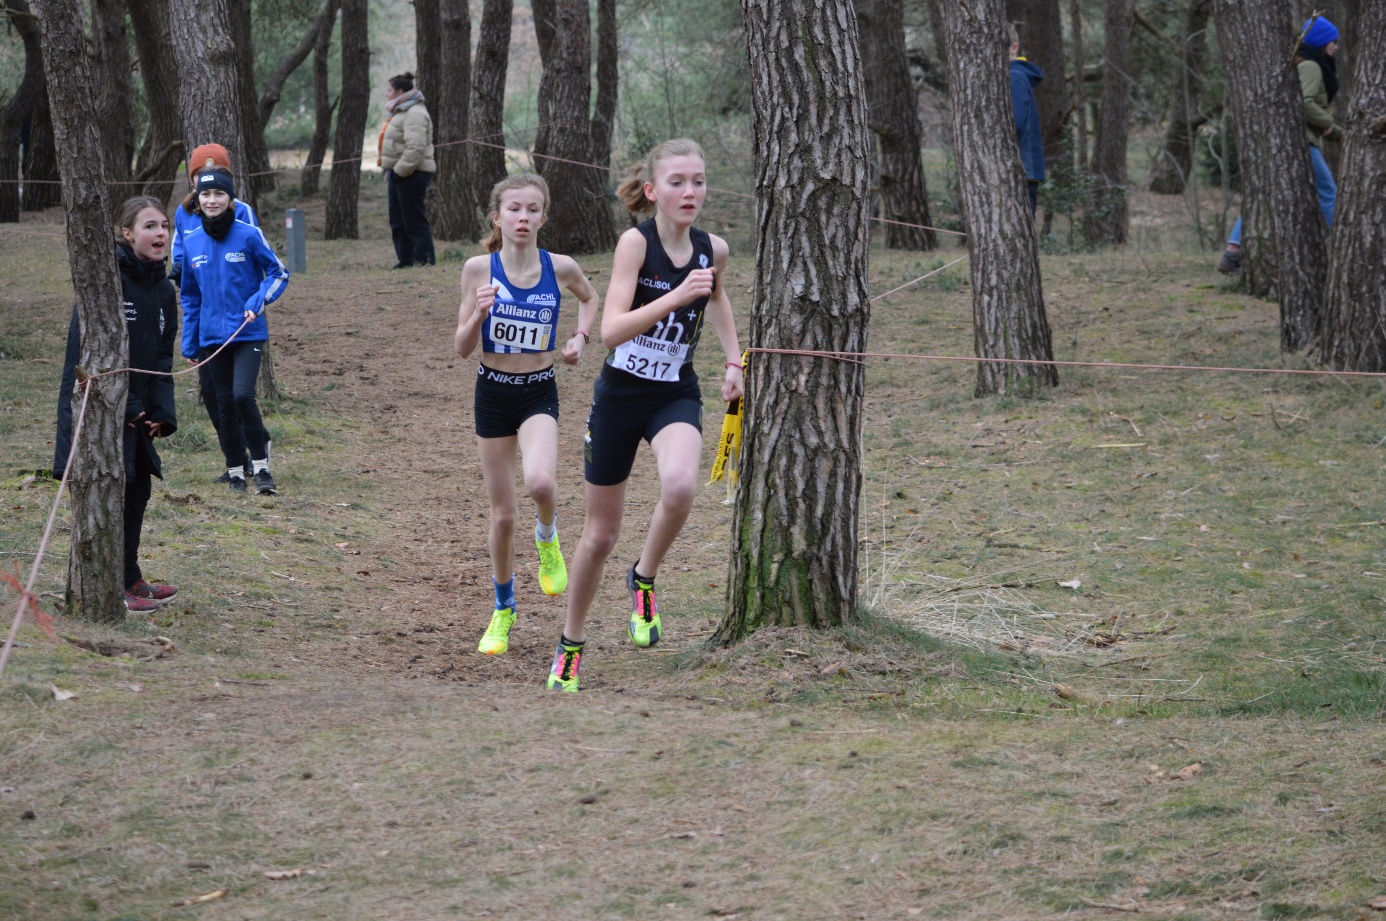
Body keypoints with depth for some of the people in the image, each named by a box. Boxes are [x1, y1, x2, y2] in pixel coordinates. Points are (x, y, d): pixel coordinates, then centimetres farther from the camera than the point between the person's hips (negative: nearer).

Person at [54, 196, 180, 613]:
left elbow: (161, 357, 12)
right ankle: (122, 583, 2)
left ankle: (129, 581, 25)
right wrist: (122, 405, -17)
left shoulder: (163, 289, 8)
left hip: (135, 412, 8)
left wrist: (161, 412, -1)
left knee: (137, 489, 13)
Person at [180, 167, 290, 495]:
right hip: (212, 337, 4)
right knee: (226, 405, 7)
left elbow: (279, 273, 2)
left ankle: (261, 464, -5)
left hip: (248, 333, -4)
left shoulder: (249, 235, -6)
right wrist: (189, 343, 14)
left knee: (243, 395, -18)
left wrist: (258, 301, -15)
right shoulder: (191, 243, 6)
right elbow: (190, 296, 15)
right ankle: (235, 471, 18)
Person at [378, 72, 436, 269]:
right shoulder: (399, 112, 19)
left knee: (414, 221, -7)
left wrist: (400, 171, -21)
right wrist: (390, 171, 15)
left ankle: (424, 259, -3)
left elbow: (415, 147, -24)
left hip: (412, 174, -11)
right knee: (397, 222, 13)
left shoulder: (415, 113, -15)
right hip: (398, 173, 11)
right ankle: (405, 260, 18)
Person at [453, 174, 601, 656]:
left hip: (540, 393, -1)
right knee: (502, 514, 8)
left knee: (539, 481, -31)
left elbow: (591, 297, 19)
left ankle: (547, 537, 5)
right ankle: (503, 609, 29)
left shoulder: (561, 268, -6)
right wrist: (479, 313, -23)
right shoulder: (479, 269, -8)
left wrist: (580, 337, 2)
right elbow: (462, 348, -5)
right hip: (493, 393, 1)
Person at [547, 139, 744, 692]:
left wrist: (733, 360, 17)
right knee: (600, 535, 8)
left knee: (680, 486, -32)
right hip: (621, 393, -2)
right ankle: (570, 646, 30)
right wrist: (675, 296, -36)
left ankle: (643, 580, -4)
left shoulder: (712, 250, -2)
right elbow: (611, 330, -28)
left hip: (675, 396, 2)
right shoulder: (636, 242, -16)